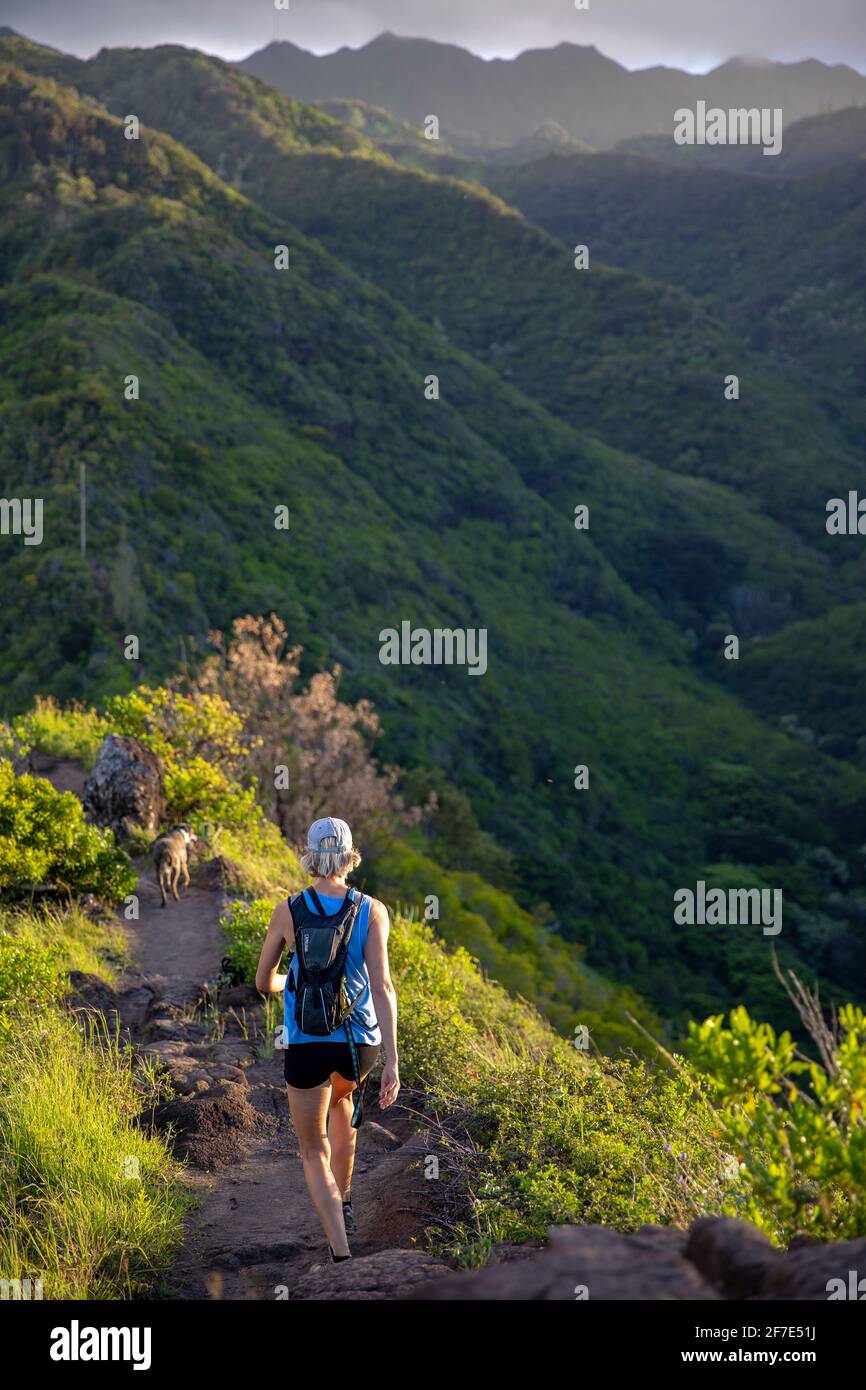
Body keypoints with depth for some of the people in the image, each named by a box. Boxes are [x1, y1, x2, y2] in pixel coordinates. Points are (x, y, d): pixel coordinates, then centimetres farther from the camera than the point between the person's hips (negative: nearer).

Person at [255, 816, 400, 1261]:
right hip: (361, 1040, 2)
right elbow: (382, 985, -15)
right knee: (341, 1097, 36)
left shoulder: (287, 912, -6)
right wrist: (392, 1062, -16)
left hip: (307, 1041, -2)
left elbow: (264, 982, 5)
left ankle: (342, 1254, -9)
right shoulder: (372, 911, -7)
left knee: (313, 1151, 8)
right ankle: (343, 1202, 45)